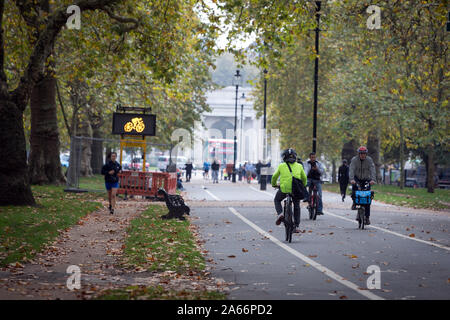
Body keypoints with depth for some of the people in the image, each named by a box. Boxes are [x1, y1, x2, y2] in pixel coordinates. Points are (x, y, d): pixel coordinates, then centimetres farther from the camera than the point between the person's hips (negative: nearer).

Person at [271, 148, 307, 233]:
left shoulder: (281, 166, 9)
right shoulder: (299, 166, 13)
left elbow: (274, 176, 19)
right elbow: (304, 178, 24)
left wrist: (274, 184, 39)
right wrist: (303, 186, 44)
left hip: (284, 188, -2)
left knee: (277, 200, 26)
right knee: (296, 207, 22)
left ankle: (280, 213, 0)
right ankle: (296, 226, 19)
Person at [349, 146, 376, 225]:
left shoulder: (369, 160, -9)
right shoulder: (354, 159, -11)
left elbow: (372, 170, -19)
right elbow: (351, 170, -23)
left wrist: (373, 179, -36)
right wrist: (351, 179, -40)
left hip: (366, 180, 1)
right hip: (357, 178, -1)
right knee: (354, 185, -37)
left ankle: (367, 217, 0)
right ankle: (354, 202, -16)